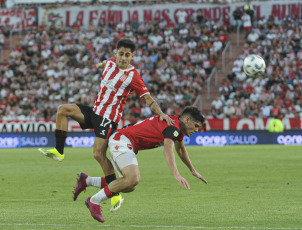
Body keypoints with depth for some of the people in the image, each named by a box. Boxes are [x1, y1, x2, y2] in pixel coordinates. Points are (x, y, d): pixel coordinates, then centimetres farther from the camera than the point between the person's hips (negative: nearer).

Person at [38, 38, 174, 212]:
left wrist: (161, 113, -28)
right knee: (63, 110, -5)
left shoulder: (133, 76, -13)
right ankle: (59, 152, -3)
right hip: (95, 111, 7)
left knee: (99, 154, -15)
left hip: (109, 117, -7)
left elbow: (148, 98, -14)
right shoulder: (110, 63, 5)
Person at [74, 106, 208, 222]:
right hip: (121, 141, -11)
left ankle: (86, 181, 16)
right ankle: (95, 201, -16)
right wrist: (176, 175, -47)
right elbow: (168, 151, -35)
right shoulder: (173, 127, -17)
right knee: (133, 179, -28)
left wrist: (193, 170, 42)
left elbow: (181, 150, 35)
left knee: (130, 186, 7)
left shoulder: (178, 127, 16)